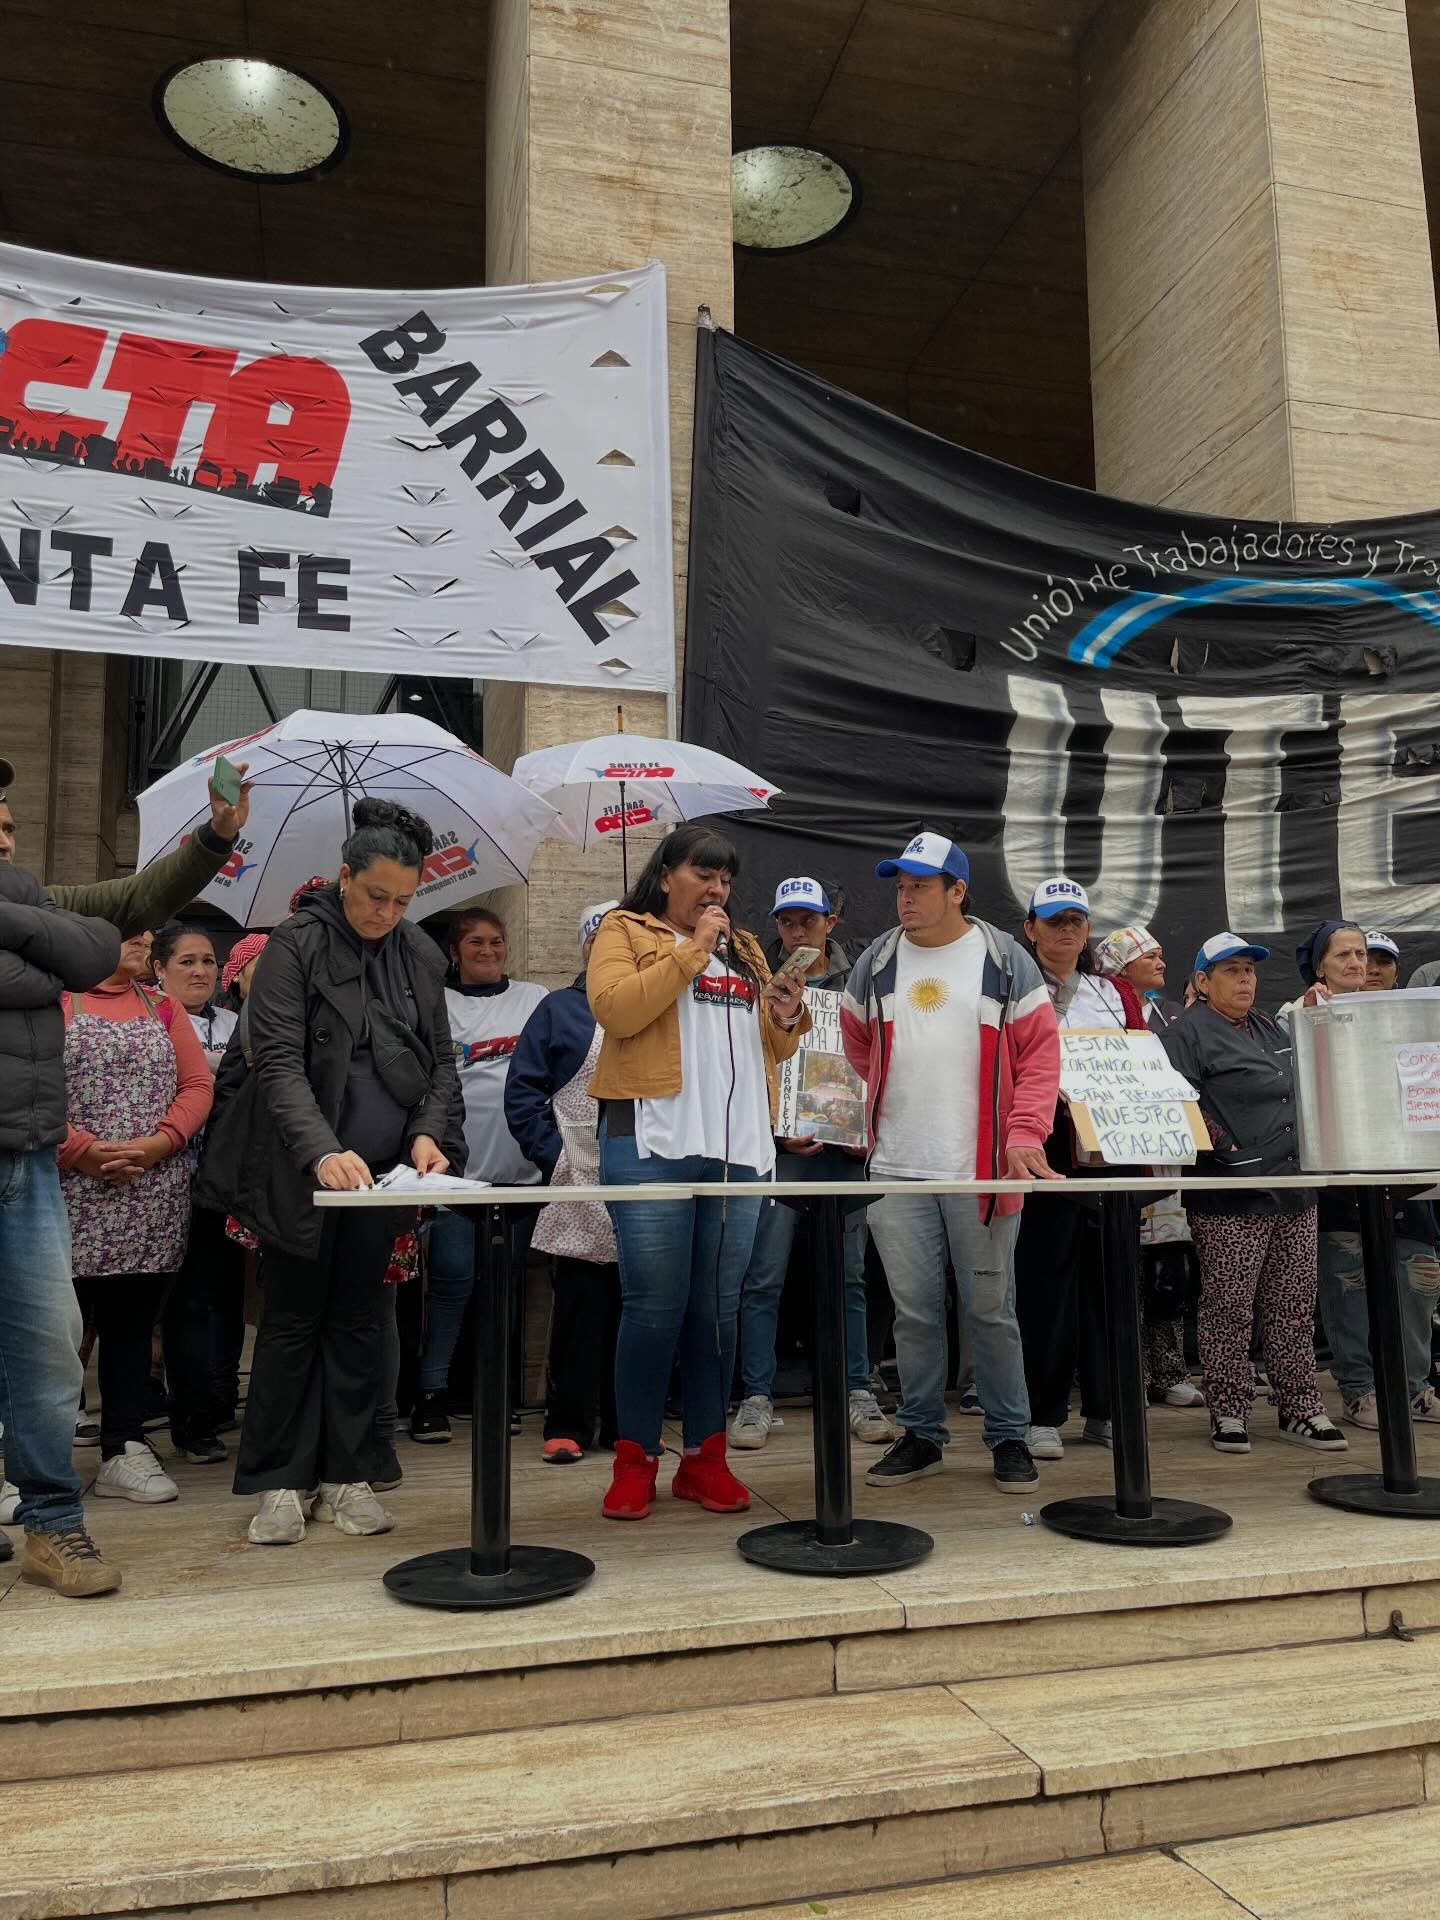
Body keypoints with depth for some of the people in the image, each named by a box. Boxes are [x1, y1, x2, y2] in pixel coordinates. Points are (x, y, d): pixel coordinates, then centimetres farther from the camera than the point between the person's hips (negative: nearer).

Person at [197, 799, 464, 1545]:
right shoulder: (295, 944, -9)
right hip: (302, 1171, -4)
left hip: (383, 1172, 4)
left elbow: (441, 1059, 7)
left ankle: (346, 1475, 21)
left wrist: (429, 1131, -11)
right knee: (294, 1320, 5)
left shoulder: (420, 955, 5)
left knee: (357, 1317, 11)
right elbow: (280, 1062, -17)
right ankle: (279, 1482, 17)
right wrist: (322, 1151, -31)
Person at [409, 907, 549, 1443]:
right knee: (453, 1276, -6)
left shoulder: (535, 999, 14)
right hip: (459, 1163, -3)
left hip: (521, 1166, 3)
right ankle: (432, 1391, 6)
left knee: (507, 1279, 9)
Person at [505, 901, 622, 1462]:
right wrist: (555, 1159, -8)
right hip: (581, 1189, -3)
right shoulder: (560, 1009, 5)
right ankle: (568, 1423, 10)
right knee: (579, 1305, -1)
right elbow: (523, 1092, 0)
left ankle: (625, 1421, 18)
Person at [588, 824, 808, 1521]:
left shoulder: (745, 949, 22)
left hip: (738, 1148, 5)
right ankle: (635, 1461, 9)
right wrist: (692, 952, -9)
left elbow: (771, 1048, 23)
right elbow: (614, 1008, -12)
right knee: (654, 1305, -4)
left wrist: (786, 1016, 1)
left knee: (718, 1307, 8)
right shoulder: (625, 931, 7)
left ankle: (704, 1456, 17)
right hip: (653, 1143, -5)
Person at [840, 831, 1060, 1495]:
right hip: (897, 1168, 3)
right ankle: (921, 1434, 23)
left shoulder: (1005, 961, 0)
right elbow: (859, 1044, 23)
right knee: (914, 1310, 8)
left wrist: (1024, 1133, -12)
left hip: (983, 1170, -2)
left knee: (991, 1308, 5)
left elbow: (1039, 1054, -2)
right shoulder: (876, 961, 8)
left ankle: (1008, 1436, 21)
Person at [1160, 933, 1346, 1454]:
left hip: (1293, 1192, 7)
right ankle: (1229, 1412, 10)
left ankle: (1300, 1408, 21)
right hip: (1231, 1198, -7)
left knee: (1294, 1308, 11)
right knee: (1229, 1311, -1)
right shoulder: (1188, 1031, -5)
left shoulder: (1270, 1028, 19)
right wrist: (1228, 1150, -20)